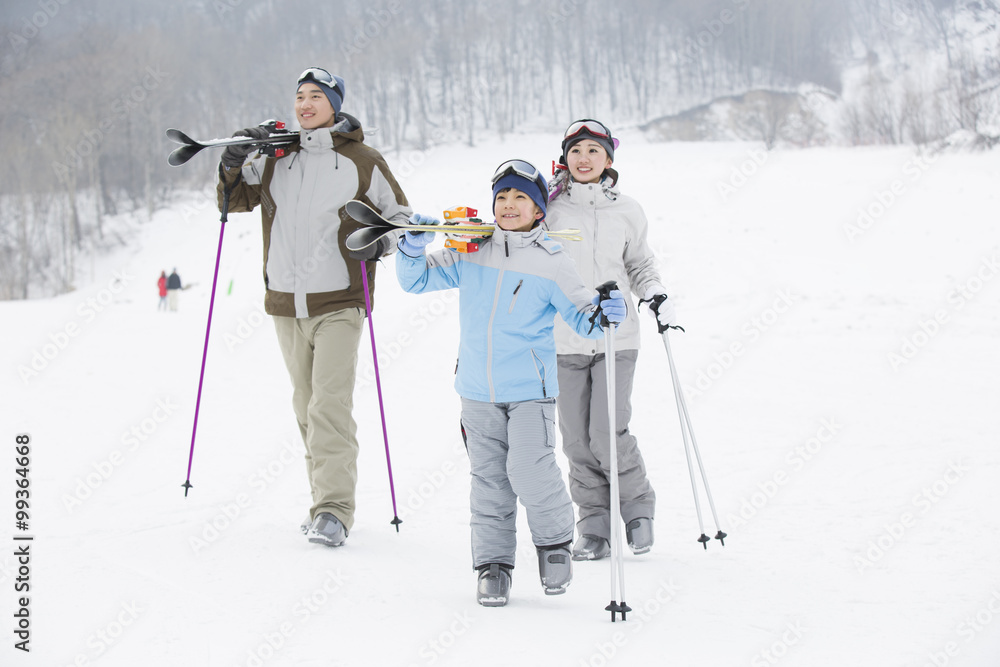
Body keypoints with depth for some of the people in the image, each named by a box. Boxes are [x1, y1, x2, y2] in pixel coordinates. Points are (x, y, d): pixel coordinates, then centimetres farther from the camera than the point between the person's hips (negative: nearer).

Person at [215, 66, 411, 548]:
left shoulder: (362, 161, 1)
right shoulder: (275, 158, 10)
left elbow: (401, 214, 9)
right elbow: (234, 201, 16)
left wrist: (382, 242, -12)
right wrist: (233, 165, -4)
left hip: (339, 304, -4)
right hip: (285, 303, 4)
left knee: (330, 405, -15)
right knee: (306, 409, 10)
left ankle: (334, 511, -17)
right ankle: (325, 502, 19)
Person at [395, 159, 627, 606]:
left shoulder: (550, 262, -3)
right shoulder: (470, 254, 3)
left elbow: (580, 316, -1)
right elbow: (417, 280, 10)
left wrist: (602, 316, -23)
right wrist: (413, 247, -9)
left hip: (530, 389, -3)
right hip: (478, 390, 3)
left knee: (529, 472, -15)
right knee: (488, 479, 8)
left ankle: (555, 540, 10)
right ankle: (493, 563, 17)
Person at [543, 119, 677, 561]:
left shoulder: (626, 211, 6)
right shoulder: (550, 208, 2)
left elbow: (639, 265, 18)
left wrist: (655, 294, 0)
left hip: (616, 339, -1)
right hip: (564, 341, 1)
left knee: (608, 434, -10)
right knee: (577, 439, 1)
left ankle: (637, 506, 14)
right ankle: (594, 525, 14)